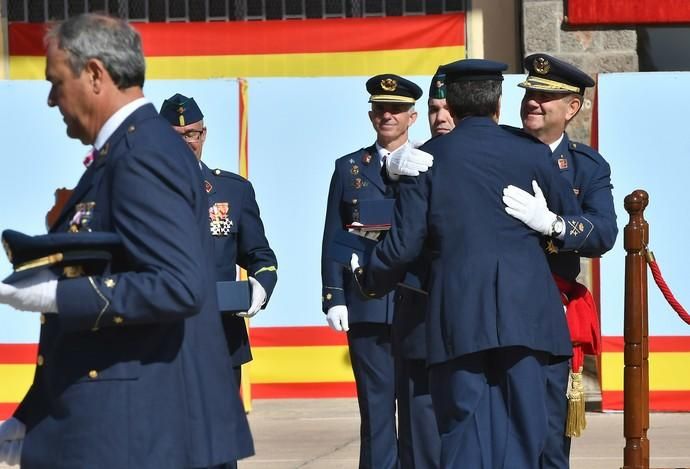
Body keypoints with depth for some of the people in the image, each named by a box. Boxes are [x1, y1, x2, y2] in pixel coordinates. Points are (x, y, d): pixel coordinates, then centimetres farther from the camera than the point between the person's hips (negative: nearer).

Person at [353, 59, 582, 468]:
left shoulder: (428, 157, 1)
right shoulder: (531, 154, 4)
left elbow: (405, 243, -1)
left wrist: (370, 280, 18)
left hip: (459, 316, 0)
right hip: (524, 313, 0)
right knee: (520, 434, 4)